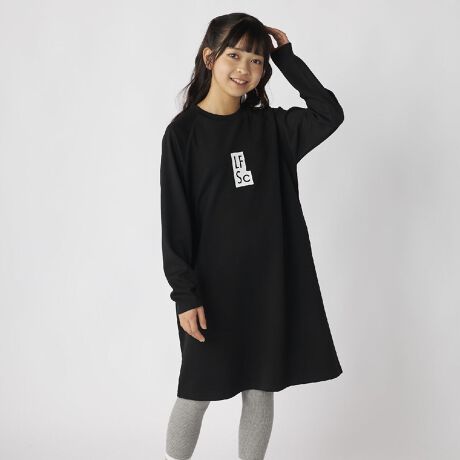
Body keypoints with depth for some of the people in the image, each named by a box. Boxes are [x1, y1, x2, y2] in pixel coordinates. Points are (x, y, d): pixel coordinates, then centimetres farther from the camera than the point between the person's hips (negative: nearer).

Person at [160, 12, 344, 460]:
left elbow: (329, 114, -4)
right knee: (195, 394, 5)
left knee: (261, 390, 11)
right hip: (213, 284, -3)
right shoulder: (183, 132, -5)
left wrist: (286, 57, -3)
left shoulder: (270, 126, 6)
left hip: (270, 280, 4)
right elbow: (175, 221, -8)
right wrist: (185, 293, -13)